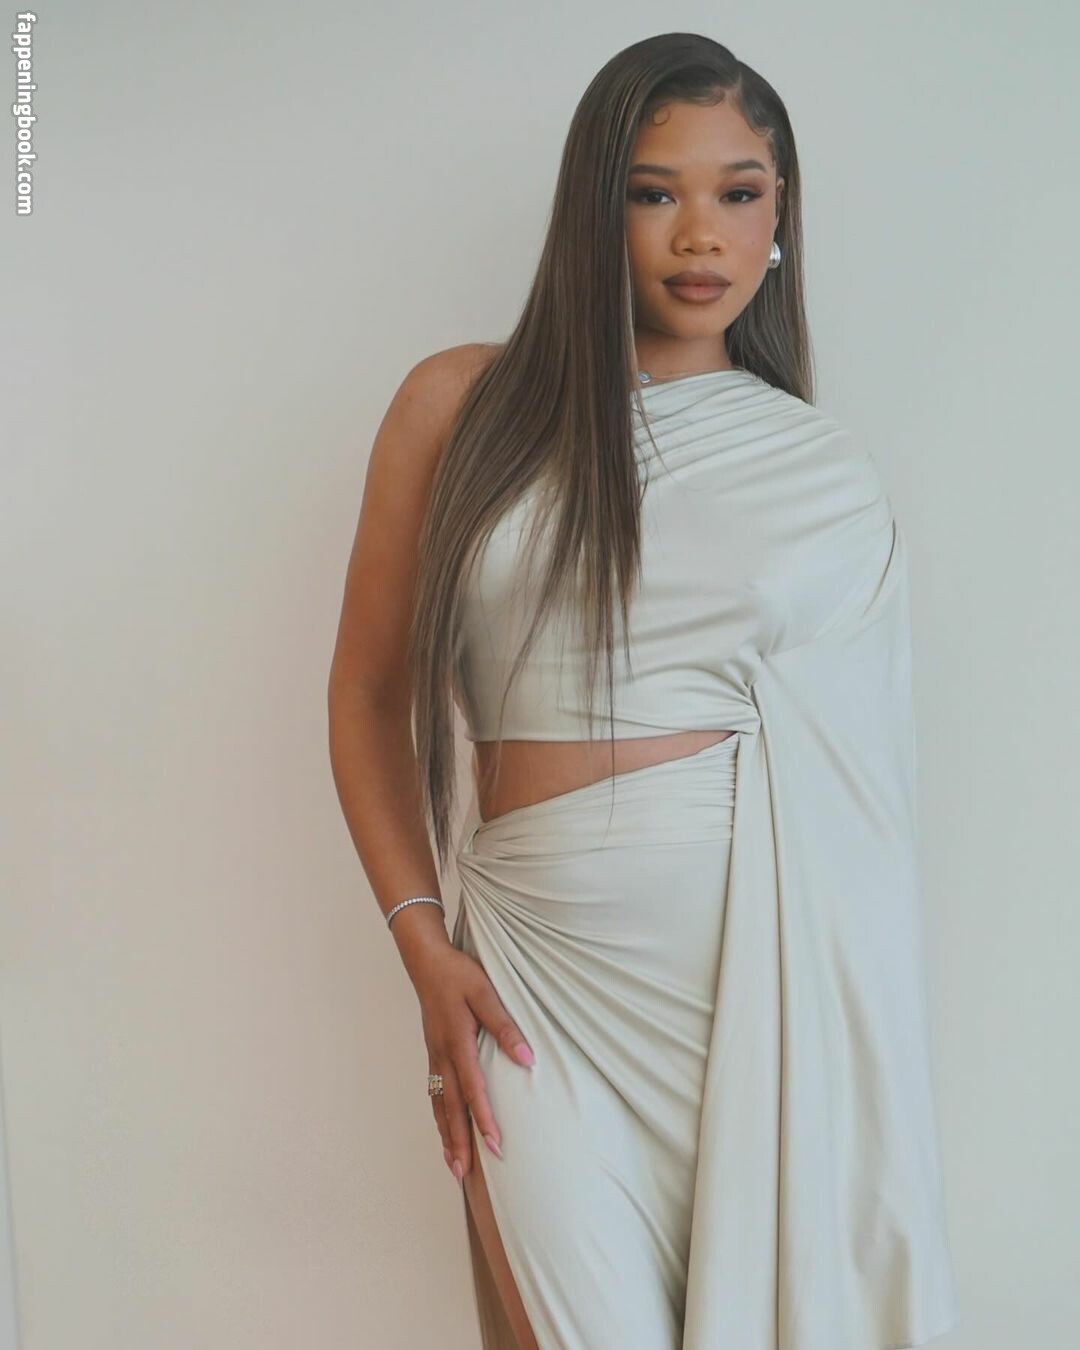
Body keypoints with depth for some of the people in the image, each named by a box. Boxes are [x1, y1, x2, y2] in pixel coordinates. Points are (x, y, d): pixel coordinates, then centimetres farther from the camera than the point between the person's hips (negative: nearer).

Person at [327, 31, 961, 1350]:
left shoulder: (826, 474, 7)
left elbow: (862, 789, 11)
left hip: (773, 959, 1)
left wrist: (865, 1034, 10)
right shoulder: (462, 405, 3)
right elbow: (369, 694, 6)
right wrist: (423, 944, -2)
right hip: (545, 957, -1)